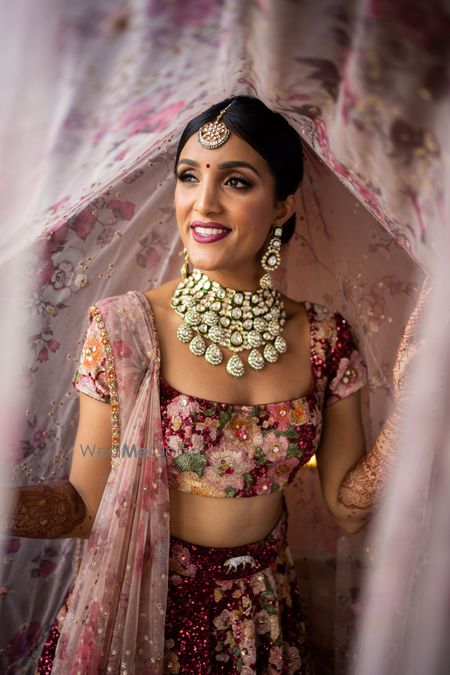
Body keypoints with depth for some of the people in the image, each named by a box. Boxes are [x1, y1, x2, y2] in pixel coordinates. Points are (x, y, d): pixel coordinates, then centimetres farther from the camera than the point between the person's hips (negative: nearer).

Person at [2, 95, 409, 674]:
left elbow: (347, 508, -6)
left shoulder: (324, 337, -10)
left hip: (264, 611, 3)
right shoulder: (123, 327, -17)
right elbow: (87, 504, -12)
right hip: (147, 605, -2)